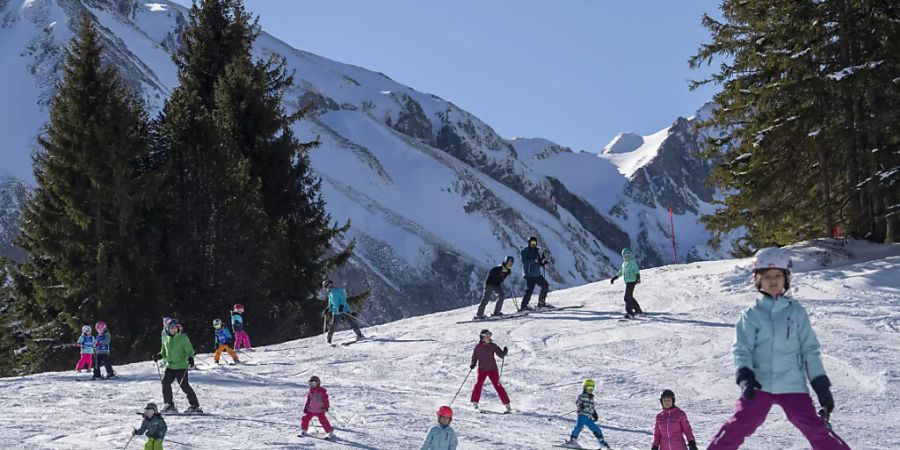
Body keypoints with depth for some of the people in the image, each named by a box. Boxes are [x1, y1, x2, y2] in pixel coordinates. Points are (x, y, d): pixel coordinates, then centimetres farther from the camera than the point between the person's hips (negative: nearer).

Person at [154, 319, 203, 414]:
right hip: (169, 366, 6)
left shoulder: (183, 338, -3)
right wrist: (158, 356, 6)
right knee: (165, 382, -7)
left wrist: (190, 359, -22)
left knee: (184, 385, -9)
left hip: (181, 366, -6)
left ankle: (195, 406, 0)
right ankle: (169, 405, 8)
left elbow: (189, 351, -5)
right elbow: (164, 352, 24)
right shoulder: (166, 339, 12)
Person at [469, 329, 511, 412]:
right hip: (482, 369, 0)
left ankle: (507, 404, -1)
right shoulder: (478, 347, 0)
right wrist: (473, 364, -7)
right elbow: (474, 357, 9)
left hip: (492, 369, 0)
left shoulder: (493, 346, 0)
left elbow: (501, 355, -1)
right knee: (478, 384, -16)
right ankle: (475, 403, -4)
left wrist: (504, 352, -22)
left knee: (498, 386, -4)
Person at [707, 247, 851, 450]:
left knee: (816, 429, -8)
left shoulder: (796, 312, 9)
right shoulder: (751, 315, 7)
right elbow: (742, 349, 0)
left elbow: (810, 350, 9)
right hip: (759, 386, 0)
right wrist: (745, 377, -18)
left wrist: (821, 385, 4)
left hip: (793, 386, 0)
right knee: (738, 427, -9)